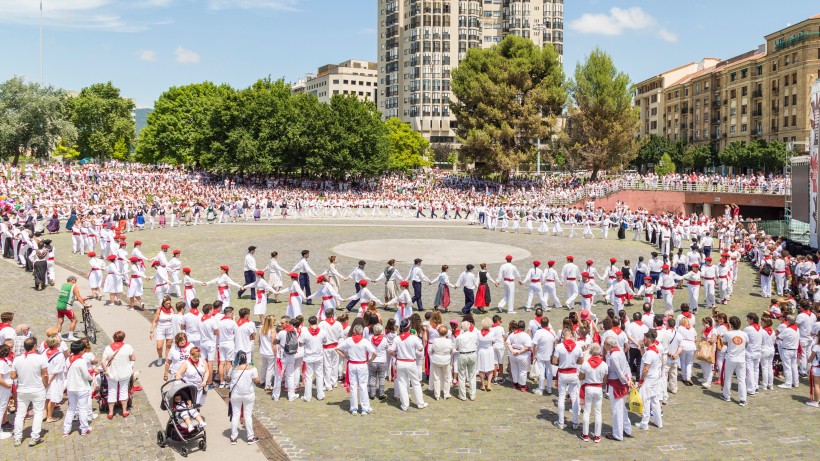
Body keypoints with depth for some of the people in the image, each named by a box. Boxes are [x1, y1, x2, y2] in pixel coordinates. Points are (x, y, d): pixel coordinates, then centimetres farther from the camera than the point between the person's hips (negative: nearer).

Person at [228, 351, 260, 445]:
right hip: (248, 395, -1)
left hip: (235, 394, 1)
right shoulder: (252, 369, -16)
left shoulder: (233, 369, -12)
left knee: (235, 414, 12)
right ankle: (250, 438, 15)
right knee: (248, 415, 8)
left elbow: (229, 378, 3)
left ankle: (233, 437, 19)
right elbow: (257, 381, -9)